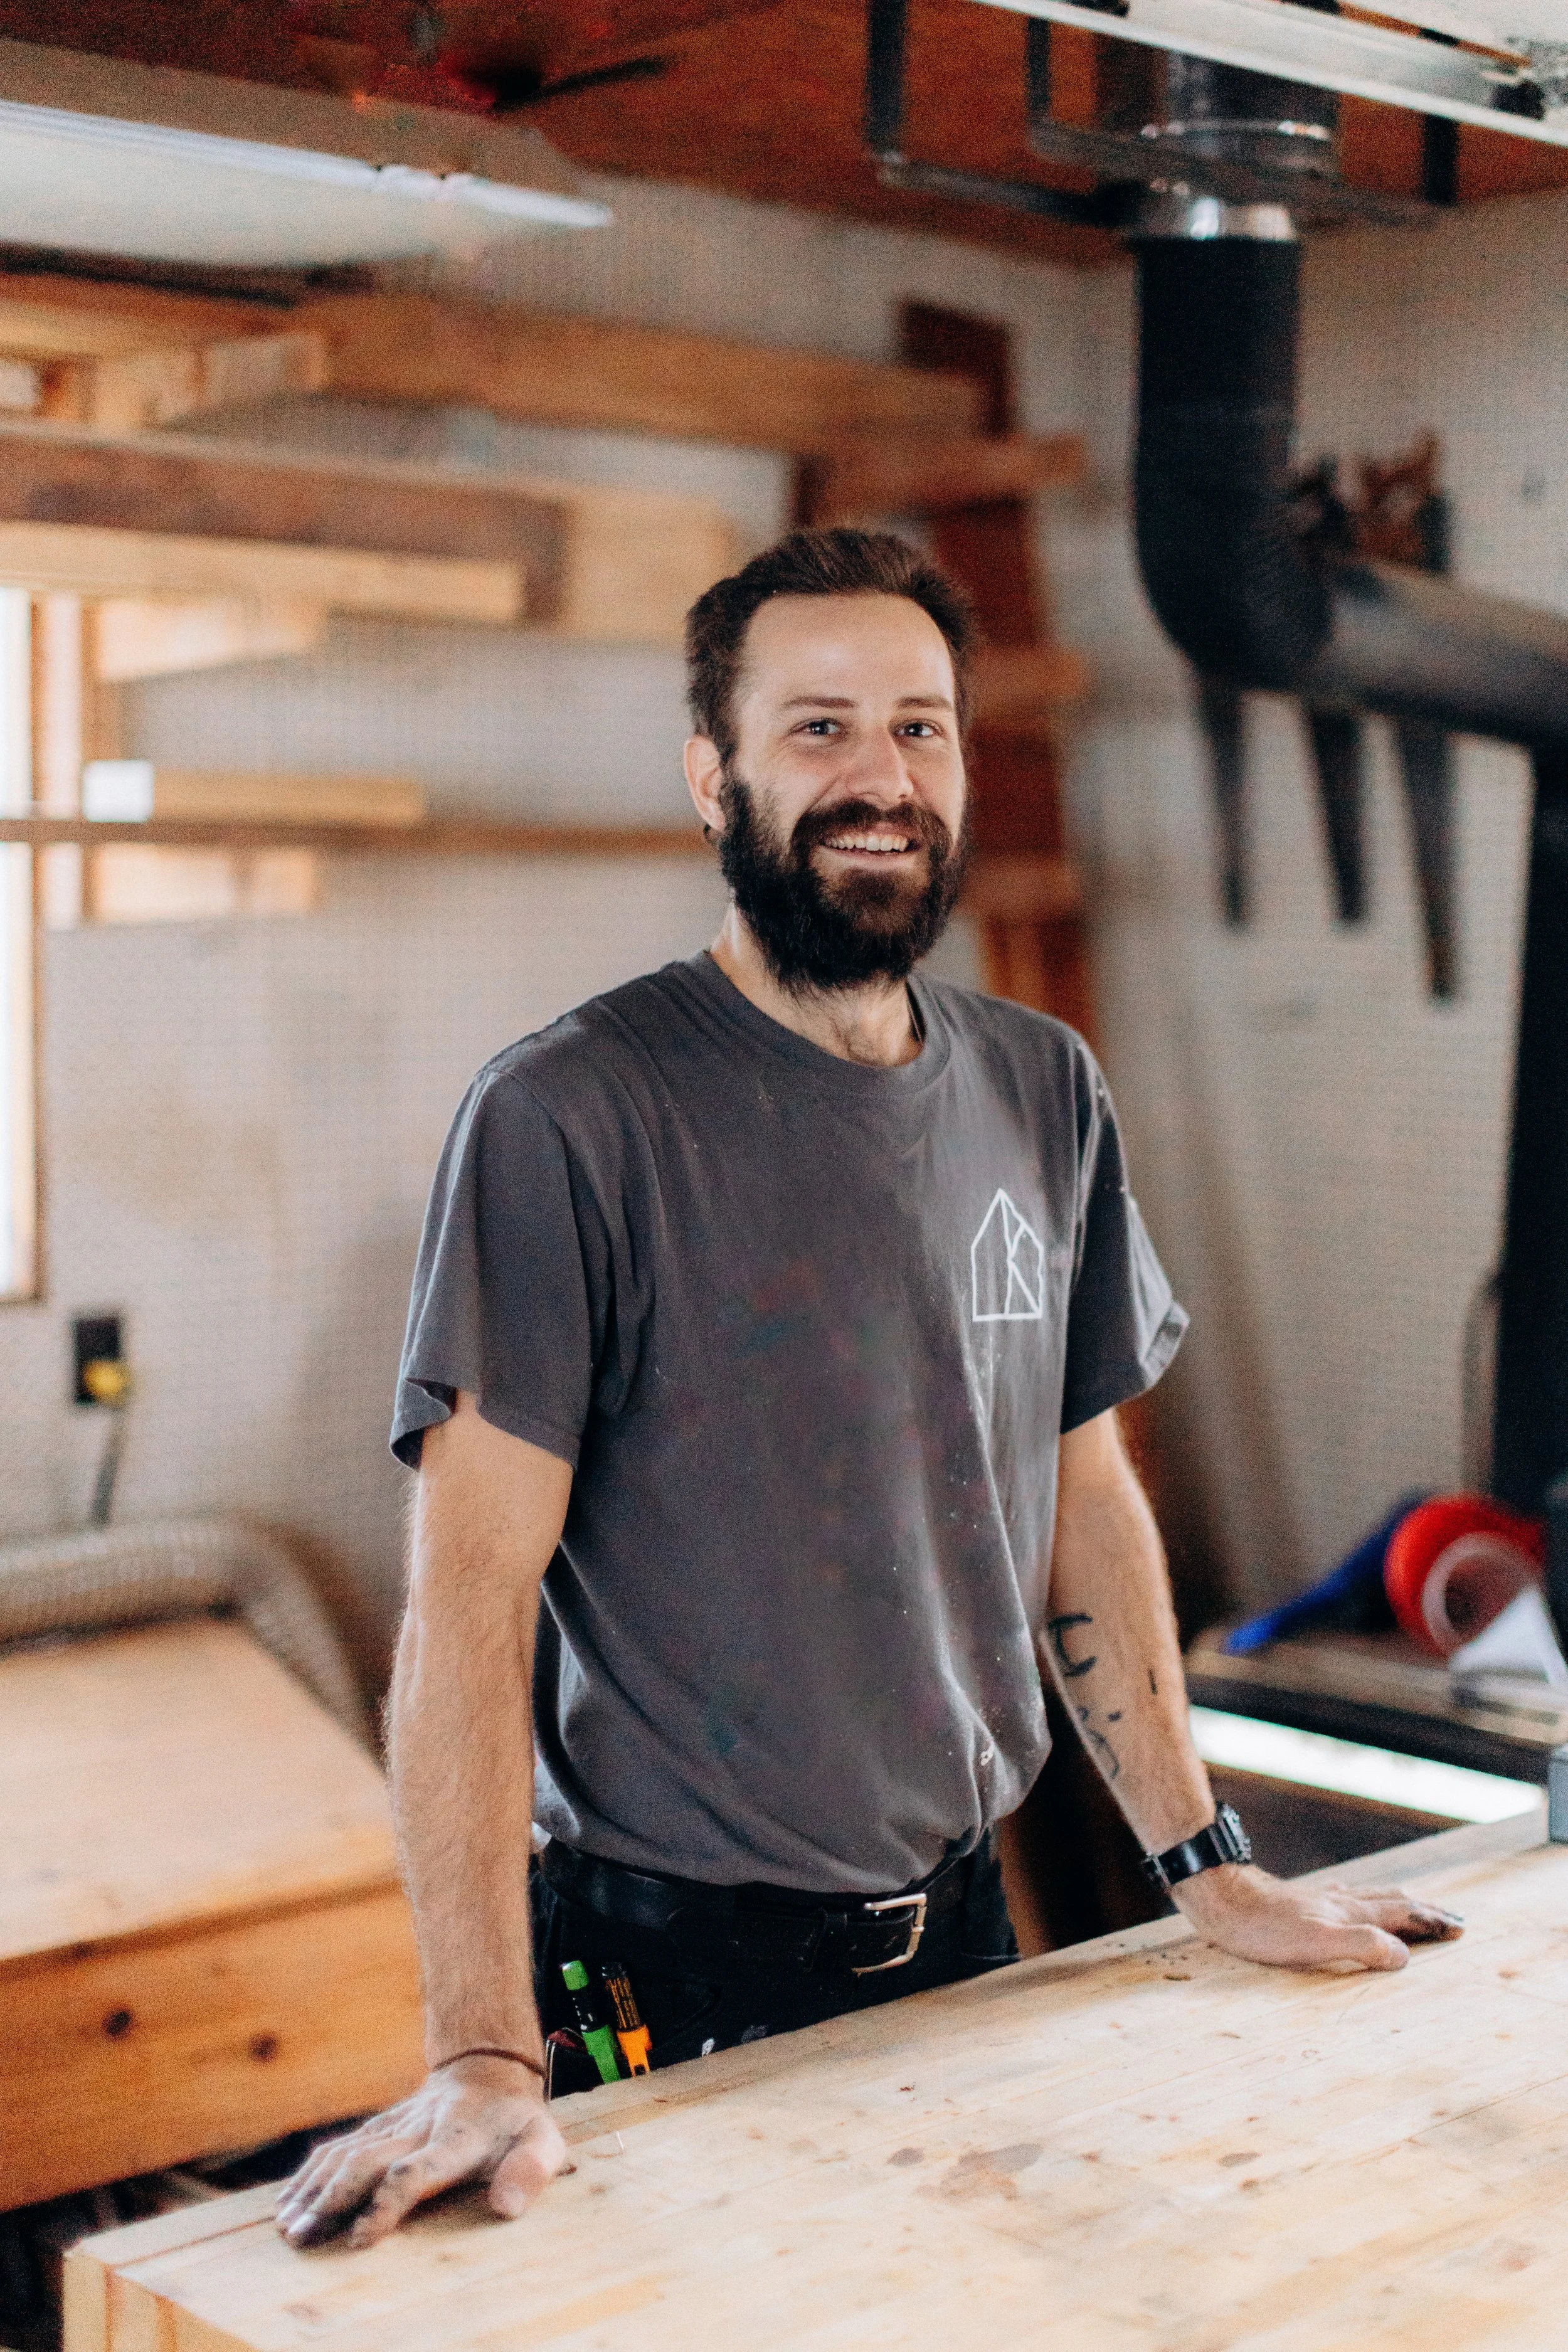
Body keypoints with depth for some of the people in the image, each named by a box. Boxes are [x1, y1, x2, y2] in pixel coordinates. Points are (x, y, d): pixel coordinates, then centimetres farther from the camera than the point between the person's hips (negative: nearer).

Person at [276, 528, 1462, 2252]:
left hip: (964, 1929, 6)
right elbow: (475, 1585, -20)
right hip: (678, 1980, -5)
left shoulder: (1044, 1093, 3)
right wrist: (484, 2057, -26)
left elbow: (1084, 1495, 10)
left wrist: (1208, 1870, 8)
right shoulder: (566, 1116, -16)